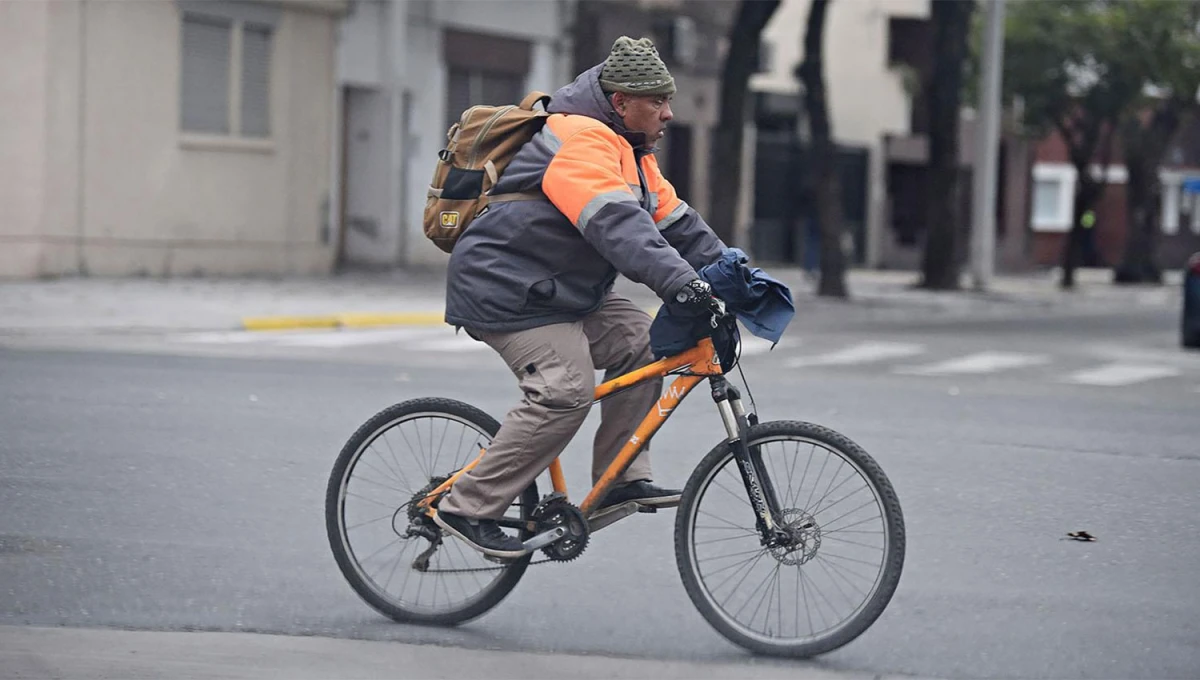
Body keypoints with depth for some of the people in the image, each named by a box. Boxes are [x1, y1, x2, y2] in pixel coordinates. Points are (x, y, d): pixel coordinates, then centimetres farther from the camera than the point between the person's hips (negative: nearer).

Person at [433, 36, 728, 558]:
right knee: (566, 391, -21)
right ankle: (466, 509, -15)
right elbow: (617, 224, -34)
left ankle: (622, 479, 3)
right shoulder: (581, 140, -20)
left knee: (639, 342, -2)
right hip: (507, 293, -11)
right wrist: (678, 281, -43)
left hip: (566, 294, 11)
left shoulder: (631, 153, 14)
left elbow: (675, 221, 13)